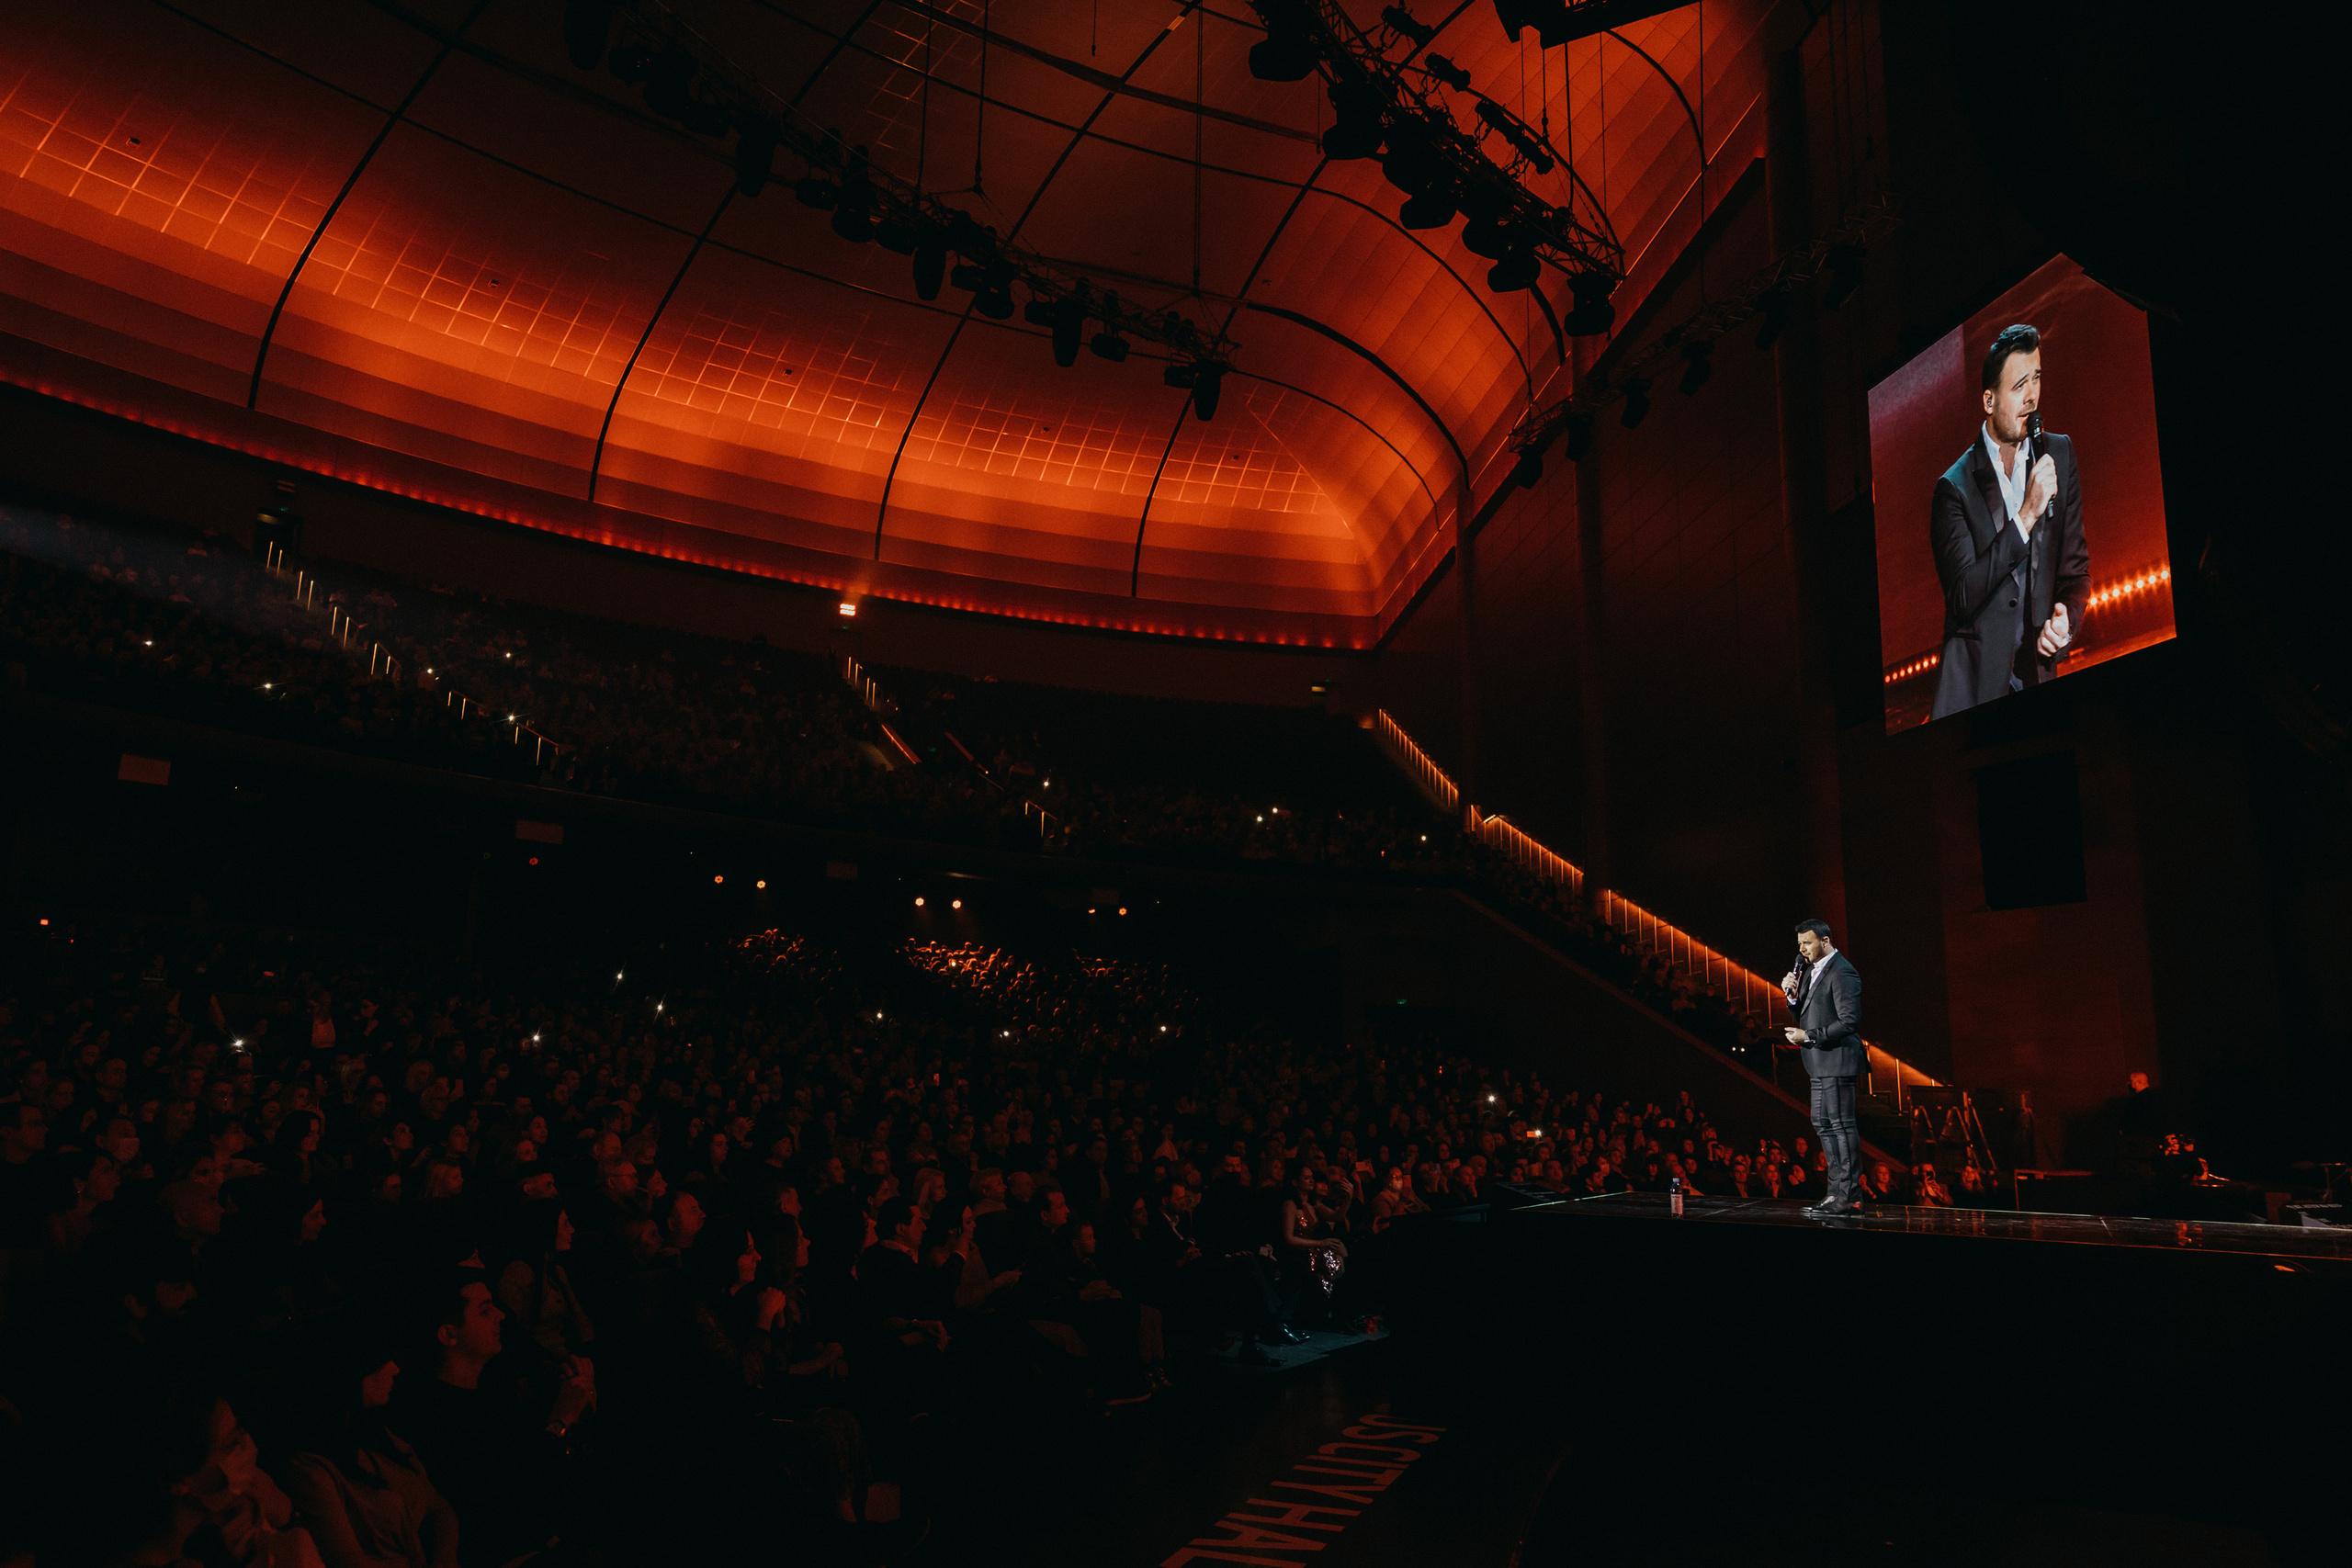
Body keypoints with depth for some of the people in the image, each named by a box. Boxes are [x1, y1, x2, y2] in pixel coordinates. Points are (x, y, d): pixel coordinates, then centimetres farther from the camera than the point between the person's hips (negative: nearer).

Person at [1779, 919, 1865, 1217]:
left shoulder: (1841, 973, -15)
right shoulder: (1810, 970, 15)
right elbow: (1804, 1014, 19)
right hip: (1820, 1062, 10)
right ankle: (1839, 1190, 22)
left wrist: (1809, 1036, -18)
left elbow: (1849, 1021, -20)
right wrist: (1792, 994, 0)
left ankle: (1848, 1196, -2)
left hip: (1836, 1059, -10)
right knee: (1823, 1123, 14)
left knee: (1841, 1124, -7)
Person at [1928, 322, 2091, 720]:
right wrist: (2026, 515, -18)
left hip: (2038, 674, 3)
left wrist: (2067, 618, -8)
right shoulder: (1954, 487, -4)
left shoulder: (2059, 456, 9)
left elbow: (2076, 566, 13)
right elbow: (1962, 598, -13)